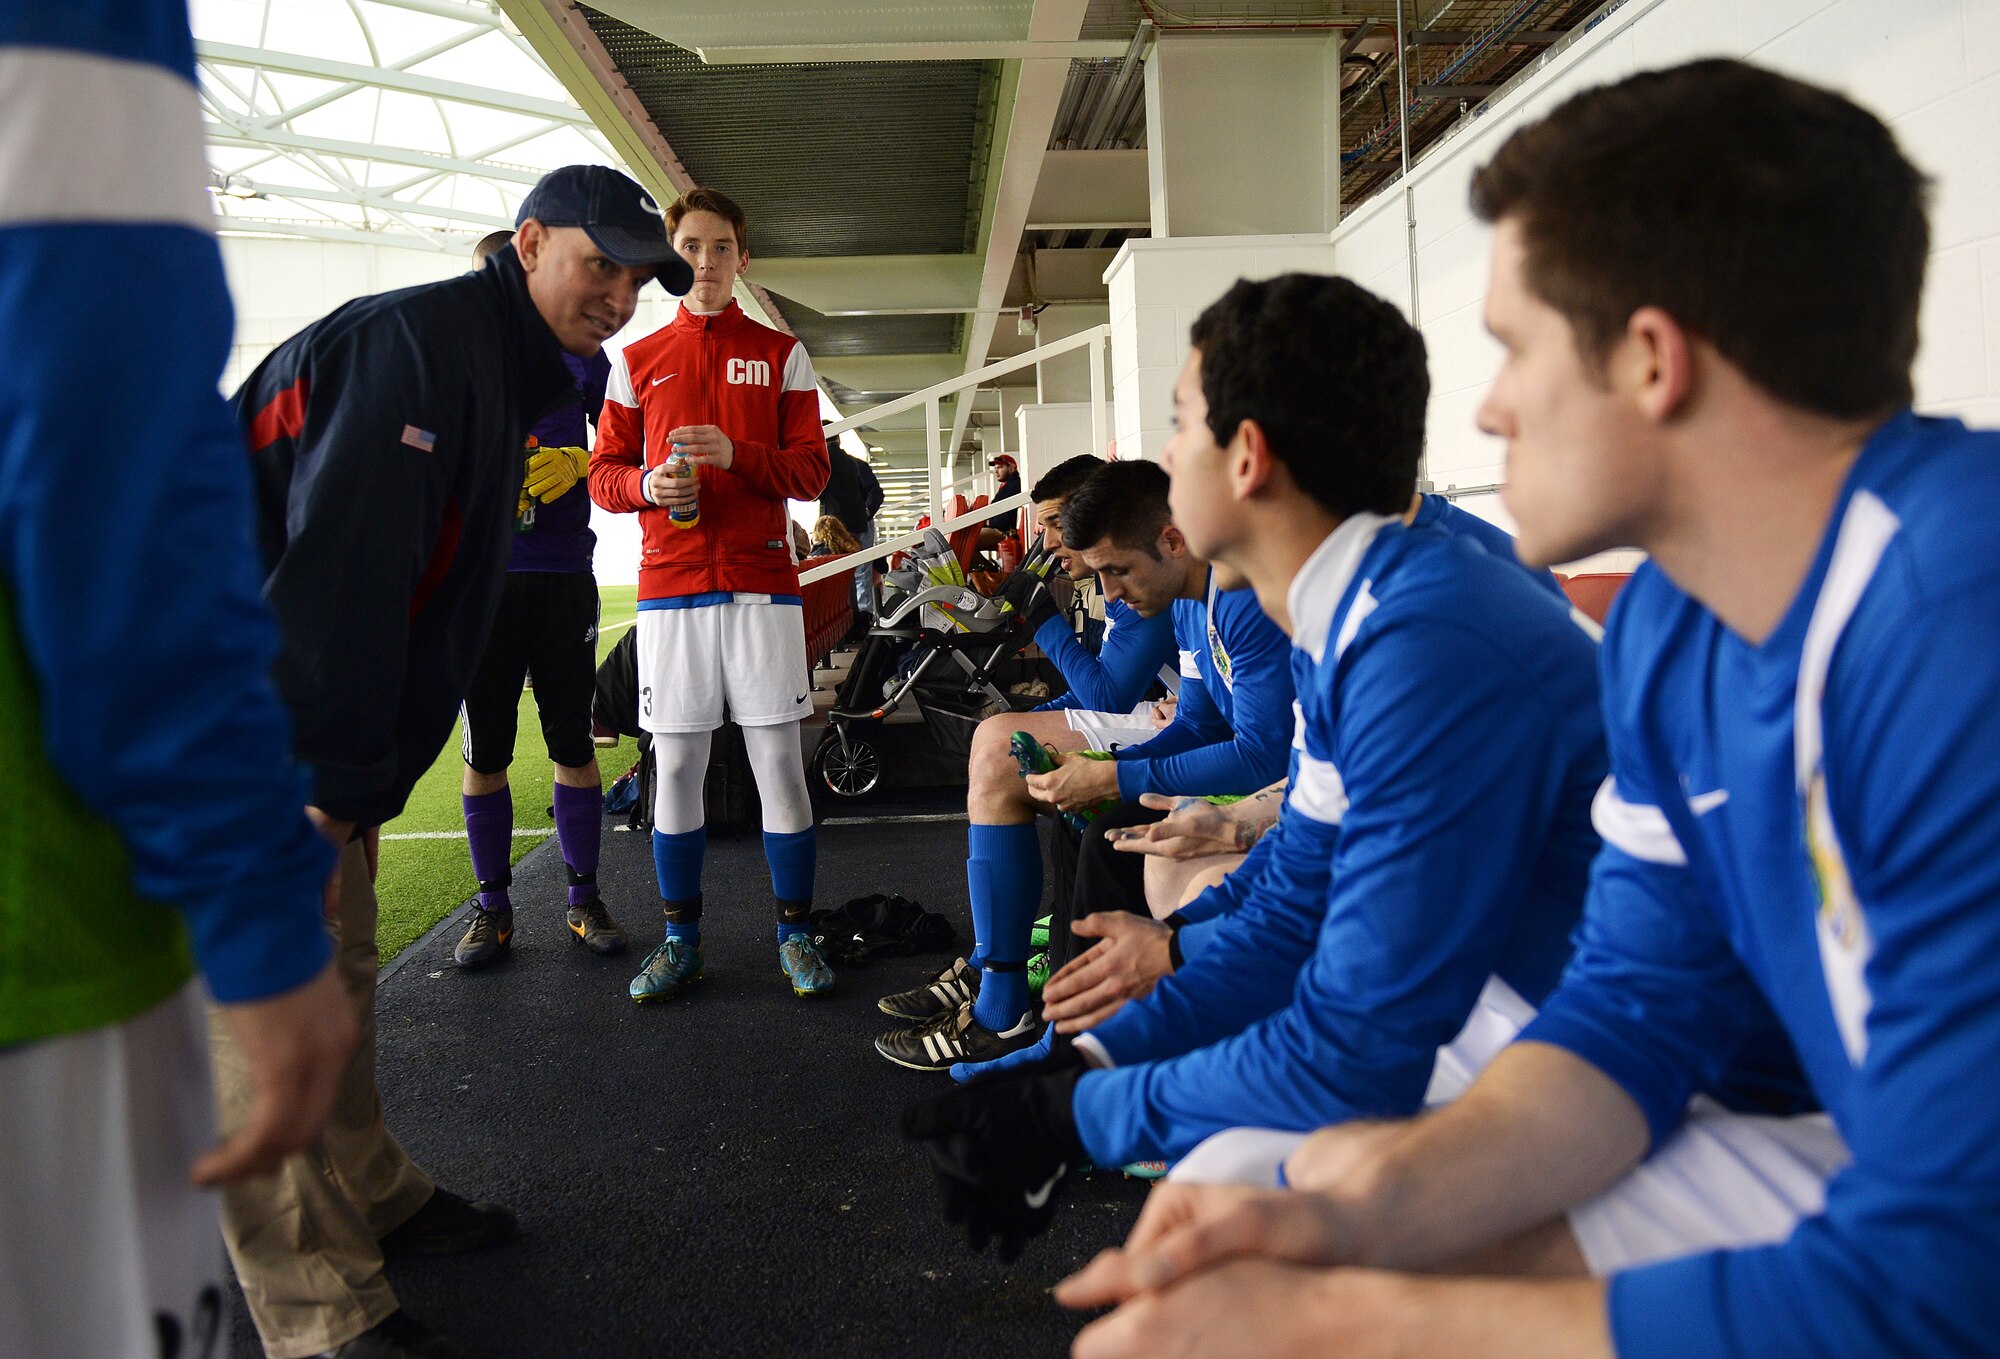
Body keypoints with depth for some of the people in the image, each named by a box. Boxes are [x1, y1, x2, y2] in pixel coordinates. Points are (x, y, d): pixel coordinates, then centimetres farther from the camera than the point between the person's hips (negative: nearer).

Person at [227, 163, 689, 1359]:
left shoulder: (508, 373, 15)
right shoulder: (415, 337, -17)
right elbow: (338, 562, -25)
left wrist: (360, 782, 17)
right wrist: (328, 786, -24)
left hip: (327, 748, 10)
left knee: (338, 973, 18)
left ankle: (371, 1195, 33)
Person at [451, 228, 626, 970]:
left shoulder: (581, 357, 9)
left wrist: (575, 465, -11)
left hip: (562, 571, -1)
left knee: (572, 742, 3)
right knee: (482, 747, 4)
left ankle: (583, 896, 15)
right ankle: (493, 904, 16)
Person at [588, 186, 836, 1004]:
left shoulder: (782, 356, 10)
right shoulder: (637, 361, 14)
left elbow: (811, 471, 3)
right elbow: (603, 474, 13)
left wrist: (737, 455, -15)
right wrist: (647, 485, -10)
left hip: (762, 583, -1)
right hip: (670, 587, 2)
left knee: (779, 760, -1)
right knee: (675, 765, 4)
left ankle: (795, 934, 12)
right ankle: (680, 940, 17)